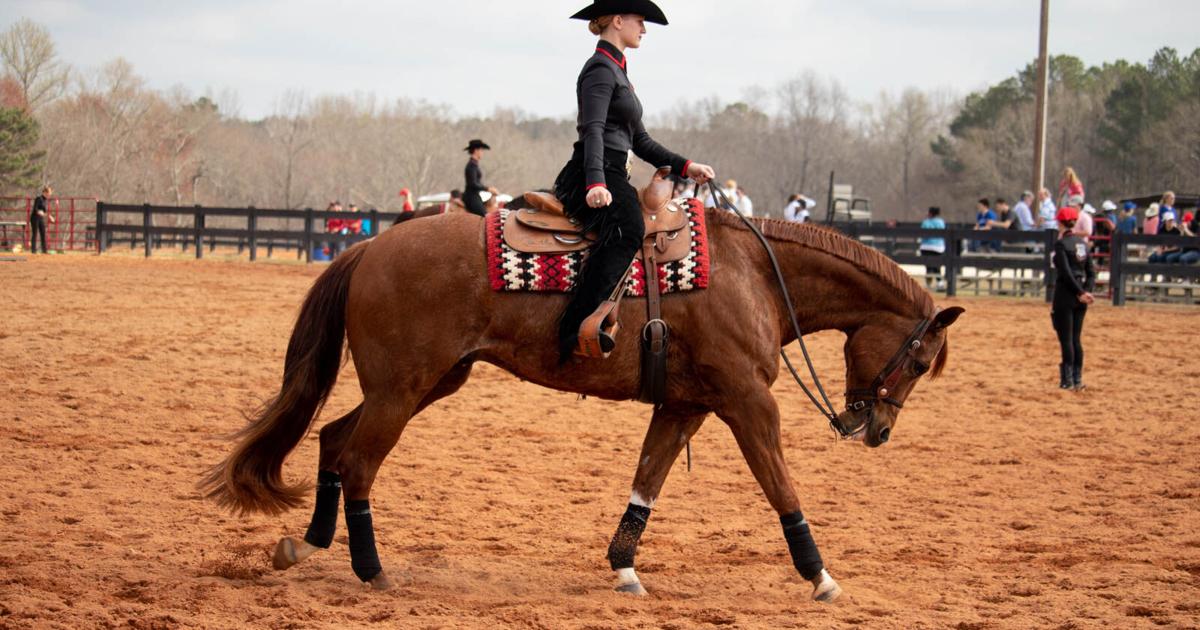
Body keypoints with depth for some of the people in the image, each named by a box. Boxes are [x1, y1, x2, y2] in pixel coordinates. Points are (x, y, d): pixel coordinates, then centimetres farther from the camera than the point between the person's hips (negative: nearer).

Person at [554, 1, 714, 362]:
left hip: (612, 178, 11)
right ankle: (575, 329, -44)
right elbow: (593, 129, -22)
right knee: (627, 227, -35)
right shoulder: (601, 69, -6)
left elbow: (640, 141, 28)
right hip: (592, 177, -11)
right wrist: (595, 184, -36)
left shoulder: (617, 71, 25)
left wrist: (685, 167, 17)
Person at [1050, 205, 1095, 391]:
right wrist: (1088, 291, -2)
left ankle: (1068, 380, -2)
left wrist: (1080, 293, -14)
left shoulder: (1061, 244, -12)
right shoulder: (1082, 242, 10)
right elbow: (1090, 271, 7)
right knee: (1076, 339, 13)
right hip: (1080, 298, 7)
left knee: (1066, 339, -2)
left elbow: (1066, 273, -18)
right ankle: (1077, 379, 14)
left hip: (1065, 294, -7)